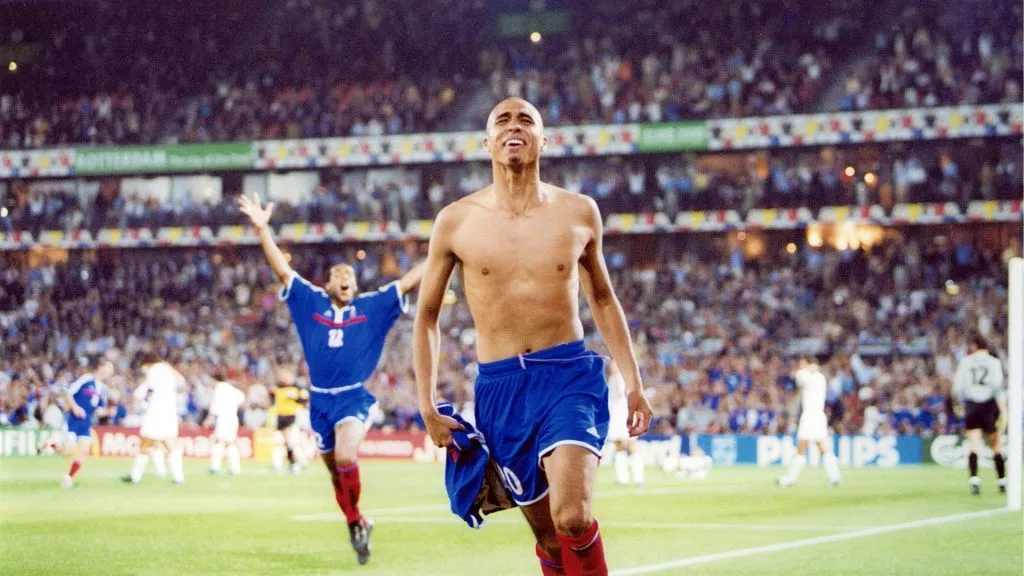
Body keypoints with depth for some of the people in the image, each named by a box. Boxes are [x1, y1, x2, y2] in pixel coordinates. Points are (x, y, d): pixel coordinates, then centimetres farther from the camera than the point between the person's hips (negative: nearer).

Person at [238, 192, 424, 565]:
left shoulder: (371, 307, 4)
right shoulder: (311, 302, 6)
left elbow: (408, 282, 5)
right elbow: (282, 270, 1)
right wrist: (262, 229, -9)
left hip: (354, 398, -3)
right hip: (319, 399, 3)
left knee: (346, 458, -26)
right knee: (336, 472, 9)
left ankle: (356, 521, -6)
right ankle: (356, 524, 28)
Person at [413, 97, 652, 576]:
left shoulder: (579, 212, 3)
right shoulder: (456, 222, 1)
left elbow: (602, 298, 18)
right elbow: (427, 315, 10)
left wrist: (633, 380, 13)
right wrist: (428, 407, 3)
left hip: (569, 375, -1)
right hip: (499, 387, 1)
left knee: (572, 518, -23)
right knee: (548, 536, 8)